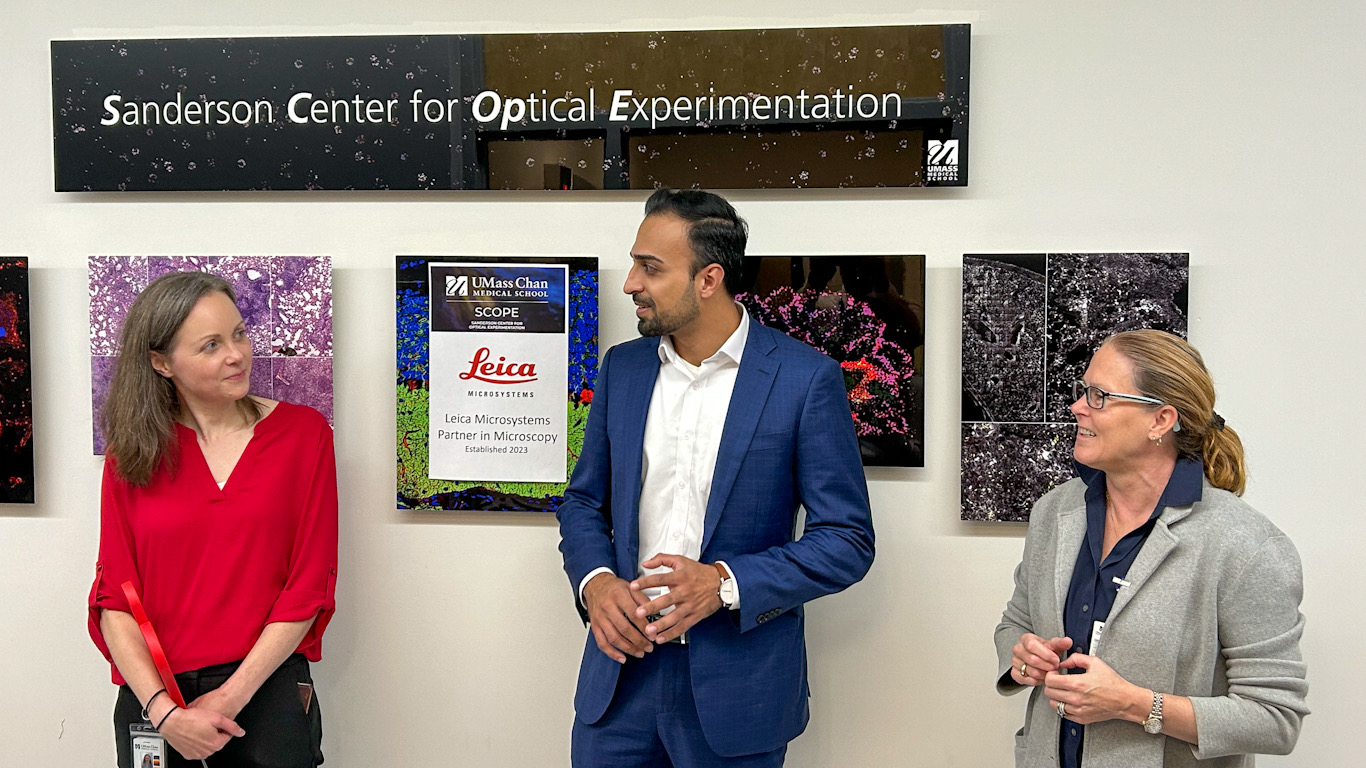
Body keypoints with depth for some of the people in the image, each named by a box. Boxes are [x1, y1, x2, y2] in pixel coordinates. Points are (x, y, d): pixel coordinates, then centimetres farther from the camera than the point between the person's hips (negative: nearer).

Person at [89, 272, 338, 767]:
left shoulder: (303, 431, -4)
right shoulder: (133, 450, 1)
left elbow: (310, 584, -6)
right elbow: (114, 595, -1)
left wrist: (230, 697, -12)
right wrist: (162, 709, -12)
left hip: (266, 689, -1)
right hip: (152, 697, 2)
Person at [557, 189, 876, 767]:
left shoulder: (806, 378, -11)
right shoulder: (622, 366, 4)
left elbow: (847, 540, -9)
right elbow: (583, 499, 11)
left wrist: (725, 583, -20)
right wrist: (594, 580, -9)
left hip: (737, 684, -3)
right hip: (623, 663, 4)